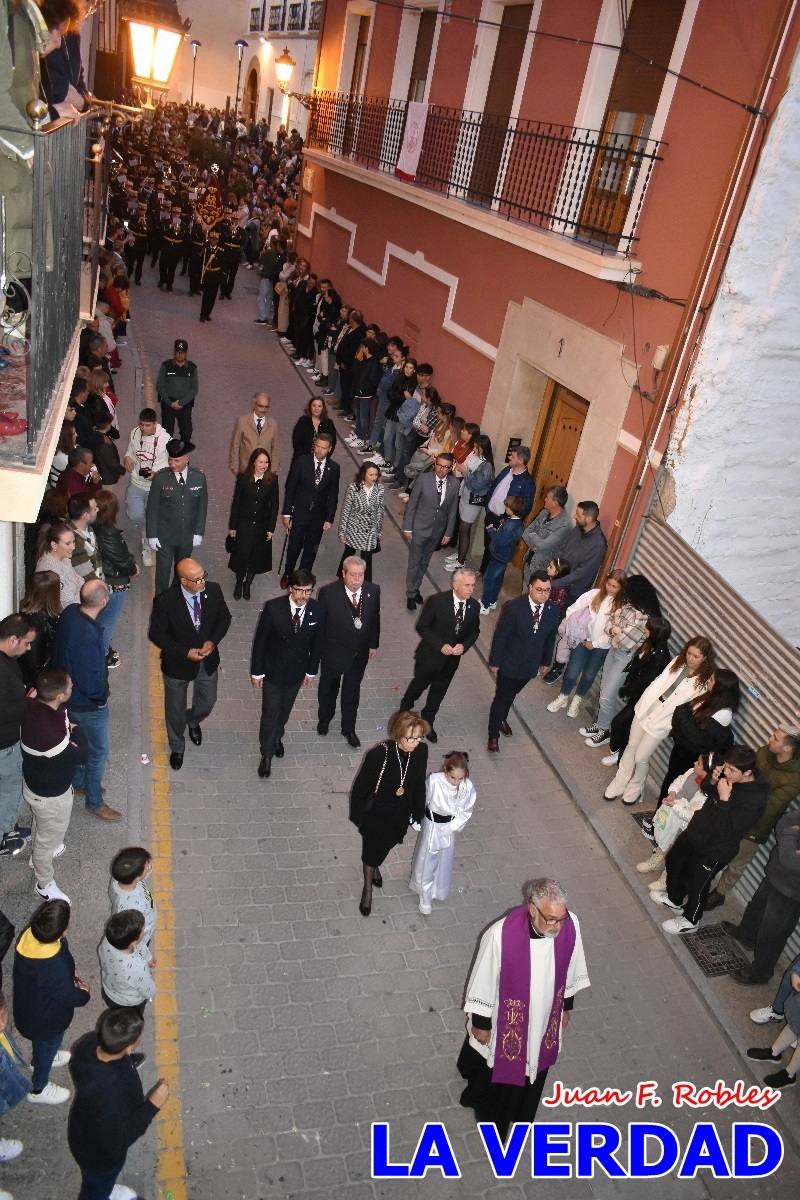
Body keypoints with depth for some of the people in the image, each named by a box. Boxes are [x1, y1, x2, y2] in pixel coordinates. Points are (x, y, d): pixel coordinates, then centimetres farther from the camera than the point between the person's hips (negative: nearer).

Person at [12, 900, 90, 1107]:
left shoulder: (27, 935, -25)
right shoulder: (56, 967, -45)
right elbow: (70, 997, -25)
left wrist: (69, 975, 1)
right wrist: (84, 992, -4)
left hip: (28, 1004, 6)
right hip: (47, 1017, -6)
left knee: (41, 1041, 37)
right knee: (48, 1047, 26)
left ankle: (40, 1059, 66)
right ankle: (38, 1090, 51)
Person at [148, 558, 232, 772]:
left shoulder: (213, 590, -18)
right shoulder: (165, 601, -27)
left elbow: (224, 618, -2)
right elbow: (156, 634, -16)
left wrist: (213, 641, -18)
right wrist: (185, 652, -24)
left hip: (208, 661, 3)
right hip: (178, 664, -3)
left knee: (207, 702, 24)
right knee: (175, 709, 19)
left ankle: (193, 721, 61)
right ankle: (177, 746, 48)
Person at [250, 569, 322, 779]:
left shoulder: (316, 610, -16)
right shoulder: (273, 608, -24)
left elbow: (317, 642, -2)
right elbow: (260, 640, -14)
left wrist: (312, 670, 5)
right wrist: (256, 672, -9)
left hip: (297, 672, 3)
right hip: (273, 671, -3)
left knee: (285, 710, 24)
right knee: (270, 712, 8)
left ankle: (277, 738, 52)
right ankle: (267, 754, 30)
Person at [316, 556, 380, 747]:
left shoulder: (373, 591, -13)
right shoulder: (328, 592, -23)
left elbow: (374, 618, 1)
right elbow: (319, 621, -12)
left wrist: (374, 644, 2)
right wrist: (319, 648, -8)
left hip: (360, 653, 2)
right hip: (334, 651, -2)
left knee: (352, 691, 19)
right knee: (328, 689, 23)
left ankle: (349, 729, 39)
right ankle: (324, 721, 49)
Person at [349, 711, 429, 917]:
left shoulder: (421, 751, -20)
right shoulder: (379, 754, -34)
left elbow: (419, 784, -3)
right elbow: (360, 787, -19)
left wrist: (418, 815, 7)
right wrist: (357, 817, -8)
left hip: (401, 815, 4)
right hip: (376, 815, -4)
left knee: (386, 846, 31)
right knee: (371, 851, 20)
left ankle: (375, 867, 64)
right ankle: (368, 888, 49)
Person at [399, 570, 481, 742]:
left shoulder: (474, 606, -11)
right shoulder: (437, 601, -24)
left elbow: (474, 632, 2)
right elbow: (421, 626, -17)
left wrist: (464, 646, -17)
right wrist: (440, 645, -24)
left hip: (452, 659, 3)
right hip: (430, 655, -3)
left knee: (438, 692, 20)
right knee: (419, 684, 20)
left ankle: (427, 722, 42)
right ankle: (405, 708, 50)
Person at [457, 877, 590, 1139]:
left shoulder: (571, 925, -24)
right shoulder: (501, 934, -37)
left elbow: (571, 971, -3)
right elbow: (483, 982, -19)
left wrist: (566, 1008, 10)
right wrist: (481, 1024, -7)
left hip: (544, 1019, 4)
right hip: (507, 1021, -4)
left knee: (533, 1066, 30)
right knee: (500, 1074, 23)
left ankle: (519, 1111, 61)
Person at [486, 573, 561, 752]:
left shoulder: (553, 611, -11)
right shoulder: (513, 607, -24)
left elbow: (550, 638, 3)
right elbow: (500, 636, -16)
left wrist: (545, 662, 11)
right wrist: (494, 662, -11)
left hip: (530, 665, 4)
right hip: (509, 664, -4)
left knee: (511, 695, 25)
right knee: (502, 698, 9)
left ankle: (502, 719, 52)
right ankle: (493, 734, 28)